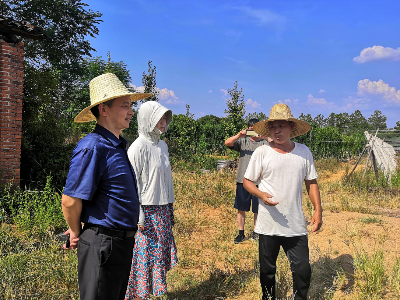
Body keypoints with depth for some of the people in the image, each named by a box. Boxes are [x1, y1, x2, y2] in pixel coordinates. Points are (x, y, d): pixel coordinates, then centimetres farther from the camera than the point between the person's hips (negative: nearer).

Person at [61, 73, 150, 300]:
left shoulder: (117, 146, 10)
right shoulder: (93, 147, -20)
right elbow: (70, 200, -21)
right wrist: (76, 233, -4)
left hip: (122, 242, 9)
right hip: (102, 244, -9)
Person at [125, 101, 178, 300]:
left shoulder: (162, 145, 8)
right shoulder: (138, 147, -14)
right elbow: (132, 184, -15)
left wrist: (170, 207, 16)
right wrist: (139, 216, -16)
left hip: (163, 210, 7)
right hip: (146, 211, -7)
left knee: (160, 252, 15)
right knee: (144, 253, 2)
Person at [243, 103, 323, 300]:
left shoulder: (304, 152, 3)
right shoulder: (261, 153, -5)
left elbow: (311, 182, 11)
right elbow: (247, 181, 1)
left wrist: (318, 209, 3)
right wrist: (262, 195, -18)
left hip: (296, 225, 1)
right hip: (268, 225, -1)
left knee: (303, 270, 4)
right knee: (267, 270, 13)